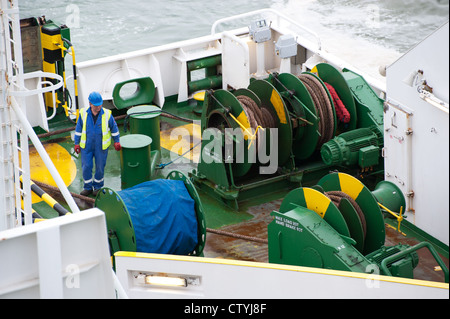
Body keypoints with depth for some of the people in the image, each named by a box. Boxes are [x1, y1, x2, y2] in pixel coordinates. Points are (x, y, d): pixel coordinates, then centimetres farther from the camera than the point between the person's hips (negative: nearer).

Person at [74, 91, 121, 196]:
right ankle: (88, 187, 21)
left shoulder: (106, 114, -12)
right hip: (86, 146, 1)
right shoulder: (83, 113, -9)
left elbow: (114, 127, 2)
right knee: (86, 167, 2)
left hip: (101, 147, -1)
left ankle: (98, 186, 28)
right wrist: (77, 143, 6)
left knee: (100, 167, 8)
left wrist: (116, 141, 8)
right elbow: (78, 128, 3)